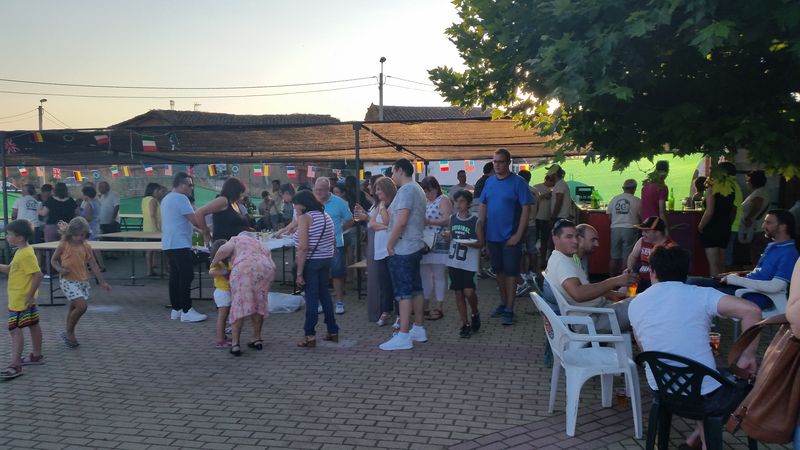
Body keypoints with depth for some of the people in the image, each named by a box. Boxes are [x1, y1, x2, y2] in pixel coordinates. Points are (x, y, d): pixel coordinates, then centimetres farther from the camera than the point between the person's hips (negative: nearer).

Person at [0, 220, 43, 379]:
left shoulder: (26, 254, -22)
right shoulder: (21, 252, 9)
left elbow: (38, 275, -27)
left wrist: (30, 296, -24)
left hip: (21, 300, -10)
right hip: (22, 299, 10)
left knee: (15, 330, -8)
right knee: (33, 326, 18)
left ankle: (15, 365, -7)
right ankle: (37, 355, 30)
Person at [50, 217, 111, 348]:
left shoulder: (86, 246, 3)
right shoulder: (64, 245, -7)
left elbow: (93, 265, 5)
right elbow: (53, 260, 5)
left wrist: (102, 282, 3)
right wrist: (60, 269, -16)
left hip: (83, 281, 5)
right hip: (68, 281, -5)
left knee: (74, 308, 15)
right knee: (82, 306, -18)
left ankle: (69, 334, 29)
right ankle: (69, 332, 1)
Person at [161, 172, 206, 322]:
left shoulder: (166, 199, 18)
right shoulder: (181, 198, -13)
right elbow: (195, 220, -17)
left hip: (169, 244, 10)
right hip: (180, 245, -10)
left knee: (175, 276, 11)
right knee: (186, 277, -8)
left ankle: (176, 309, 15)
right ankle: (187, 311, -7)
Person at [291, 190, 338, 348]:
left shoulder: (304, 218, -11)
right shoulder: (326, 216, 12)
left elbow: (303, 247, -19)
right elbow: (333, 242, 16)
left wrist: (299, 273, -18)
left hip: (311, 261, -7)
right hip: (327, 259, 7)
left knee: (311, 296, -2)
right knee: (324, 294, 15)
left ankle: (309, 336, 2)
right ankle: (333, 331, 22)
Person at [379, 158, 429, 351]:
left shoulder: (406, 190, -15)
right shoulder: (418, 190, 17)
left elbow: (401, 221, -23)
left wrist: (390, 244, -15)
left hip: (402, 249, -10)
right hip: (415, 246, 10)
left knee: (403, 292, -8)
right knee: (416, 289, 13)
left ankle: (403, 336, -6)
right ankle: (418, 329, 21)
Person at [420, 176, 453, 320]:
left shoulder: (443, 200, -6)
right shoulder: (424, 202, 17)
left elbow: (448, 219, -17)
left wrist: (429, 221, -24)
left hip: (439, 244, -8)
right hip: (425, 243, 8)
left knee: (439, 275, -2)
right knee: (424, 273, 12)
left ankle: (439, 307, 4)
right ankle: (425, 303, 22)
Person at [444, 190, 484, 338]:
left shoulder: (476, 221, -5)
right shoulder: (452, 218, 7)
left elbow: (481, 243, -3)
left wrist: (469, 244, -21)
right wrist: (447, 236, -4)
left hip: (469, 263, -4)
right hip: (454, 261, 4)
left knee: (469, 292, -12)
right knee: (458, 293, 7)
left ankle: (475, 314, 18)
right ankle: (465, 324, 17)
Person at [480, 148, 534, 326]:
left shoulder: (518, 182, -9)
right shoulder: (489, 182, 7)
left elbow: (526, 208, -11)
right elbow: (483, 206, 12)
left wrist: (518, 234, -16)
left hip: (510, 237, -5)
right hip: (492, 236, 5)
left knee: (510, 272, 0)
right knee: (499, 270, 15)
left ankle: (509, 310, 6)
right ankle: (503, 303, 29)